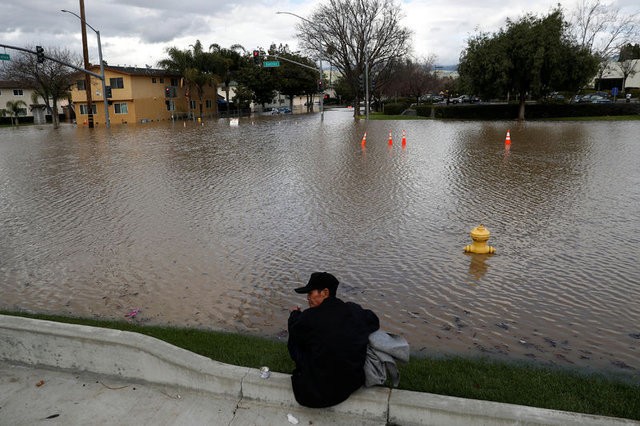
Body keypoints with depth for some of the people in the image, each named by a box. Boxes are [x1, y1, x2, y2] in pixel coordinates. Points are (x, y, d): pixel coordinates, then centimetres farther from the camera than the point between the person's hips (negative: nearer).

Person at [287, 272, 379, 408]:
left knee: (295, 343, 9)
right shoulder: (354, 310, -7)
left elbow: (294, 333, 1)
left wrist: (295, 314, 21)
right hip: (354, 381, 5)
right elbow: (374, 322, 14)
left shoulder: (309, 317, -21)